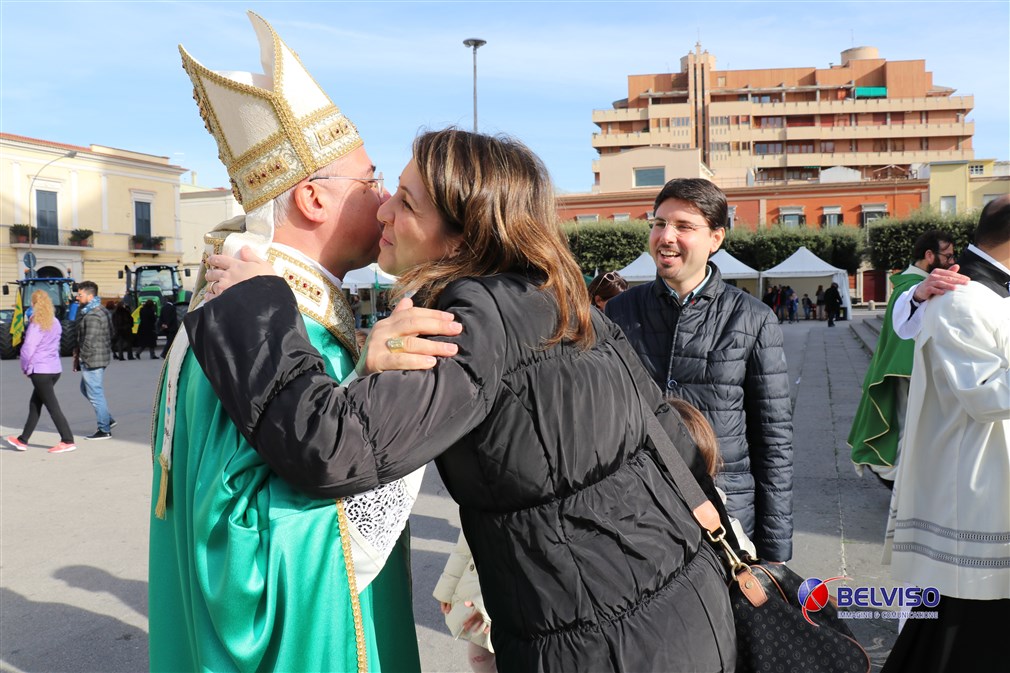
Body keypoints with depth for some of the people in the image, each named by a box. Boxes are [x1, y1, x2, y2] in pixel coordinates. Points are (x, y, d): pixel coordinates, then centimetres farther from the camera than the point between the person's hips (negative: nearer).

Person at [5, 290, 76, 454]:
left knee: (52, 406, -4)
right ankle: (23, 440, 24)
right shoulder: (55, 323, 8)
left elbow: (28, 348, -15)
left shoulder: (36, 325, -14)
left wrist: (25, 367, 1)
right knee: (34, 404, 16)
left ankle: (68, 441, -5)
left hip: (40, 371, -8)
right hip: (55, 369, 8)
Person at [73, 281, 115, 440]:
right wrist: (77, 350, 15)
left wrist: (80, 358, -11)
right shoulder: (101, 310, 12)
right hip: (102, 356, 11)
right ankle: (107, 419, 23)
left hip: (92, 360, -11)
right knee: (85, 389, 22)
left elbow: (89, 341, -23)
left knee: (95, 394, -2)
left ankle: (104, 430, 5)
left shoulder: (92, 316, -20)